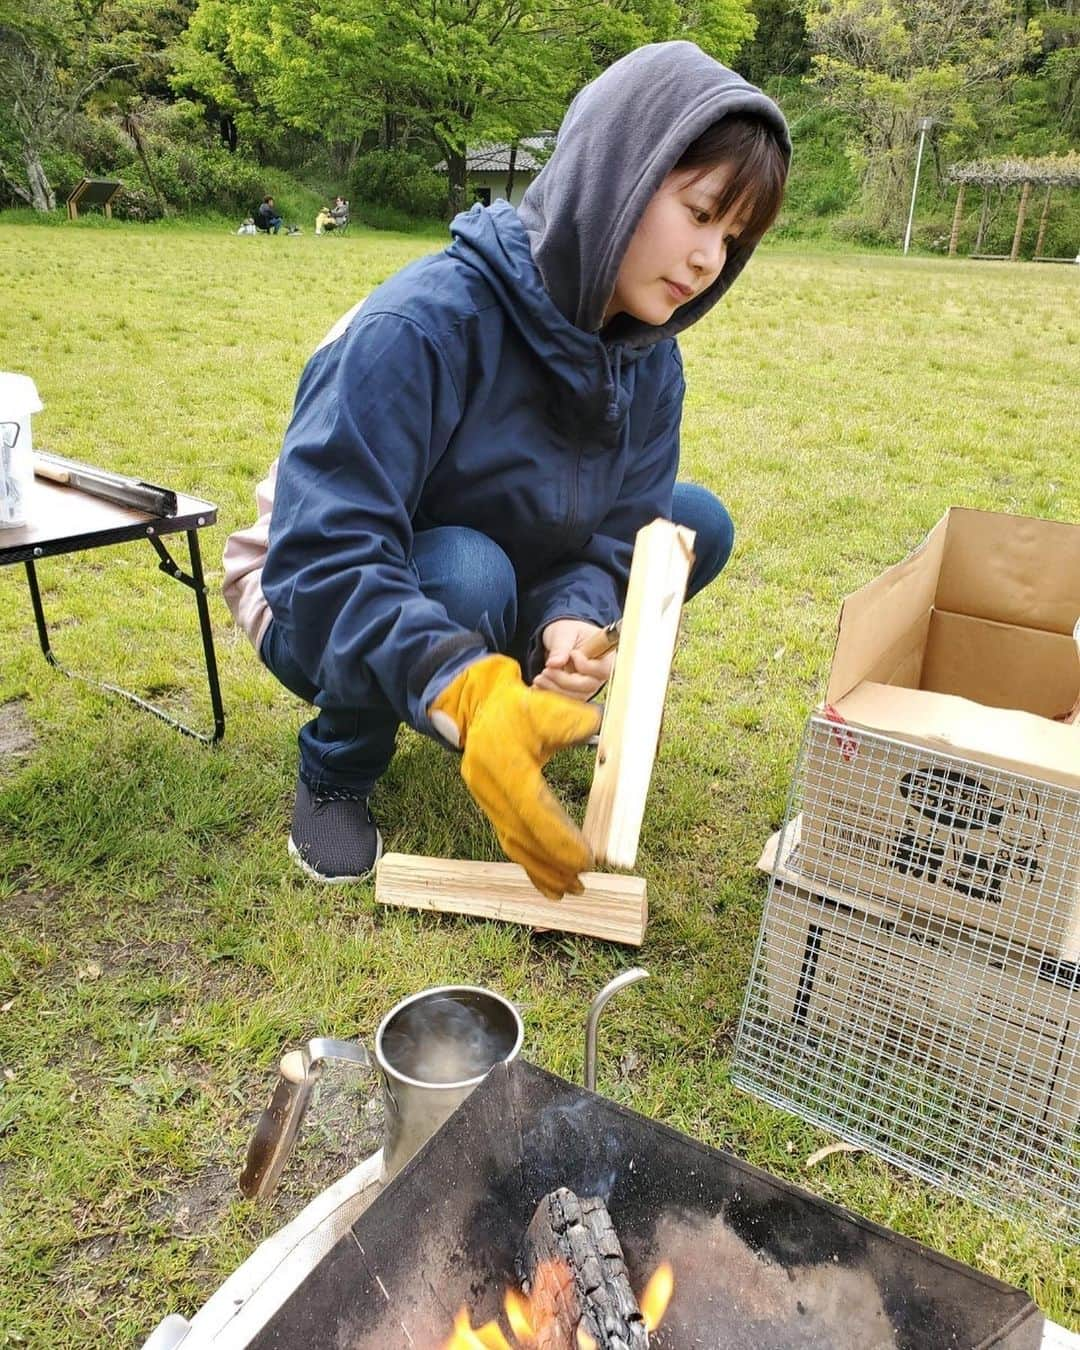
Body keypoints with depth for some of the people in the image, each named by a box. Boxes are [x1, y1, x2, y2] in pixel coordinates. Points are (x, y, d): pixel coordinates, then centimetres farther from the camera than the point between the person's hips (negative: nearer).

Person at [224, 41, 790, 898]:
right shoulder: (428, 322, -32)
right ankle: (336, 771, -9)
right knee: (464, 572, -39)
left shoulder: (649, 361, -10)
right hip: (323, 610, -5)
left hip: (501, 579, 6)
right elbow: (324, 554, -37)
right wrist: (467, 696, -52)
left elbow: (611, 535, -10)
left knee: (699, 524, -7)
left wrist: (573, 621, -34)